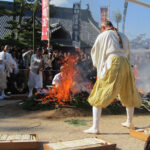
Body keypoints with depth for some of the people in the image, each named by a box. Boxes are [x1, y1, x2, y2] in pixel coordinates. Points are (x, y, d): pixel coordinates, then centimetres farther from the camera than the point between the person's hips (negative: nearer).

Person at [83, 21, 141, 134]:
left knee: (99, 96, -1)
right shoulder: (124, 36, 23)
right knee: (128, 95, 25)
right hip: (125, 64, 5)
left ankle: (95, 127, -8)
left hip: (112, 64, -5)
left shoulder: (103, 36, 10)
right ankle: (130, 122, 36)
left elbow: (95, 53, 16)